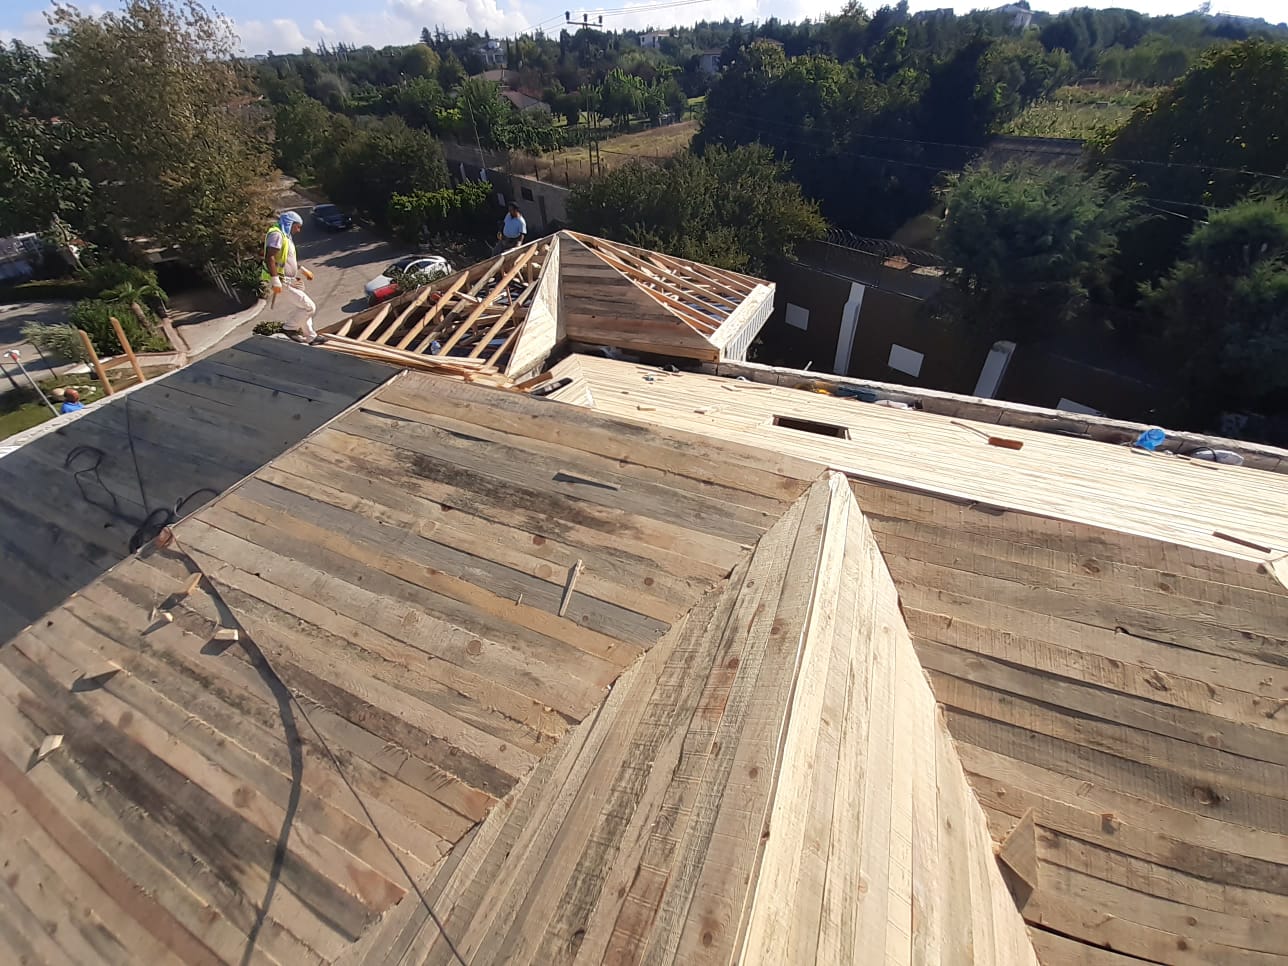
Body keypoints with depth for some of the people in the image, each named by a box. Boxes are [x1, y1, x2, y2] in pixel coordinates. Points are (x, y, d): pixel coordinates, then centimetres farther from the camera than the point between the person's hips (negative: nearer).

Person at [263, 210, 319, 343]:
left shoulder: (285, 236, 17)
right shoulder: (277, 234, -13)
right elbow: (269, 257, -24)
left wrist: (303, 270, 30)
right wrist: (275, 280, -29)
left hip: (289, 281, 10)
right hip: (282, 283, -10)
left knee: (301, 308, 17)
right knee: (309, 307, -10)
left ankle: (310, 337, 26)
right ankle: (289, 327, 3)